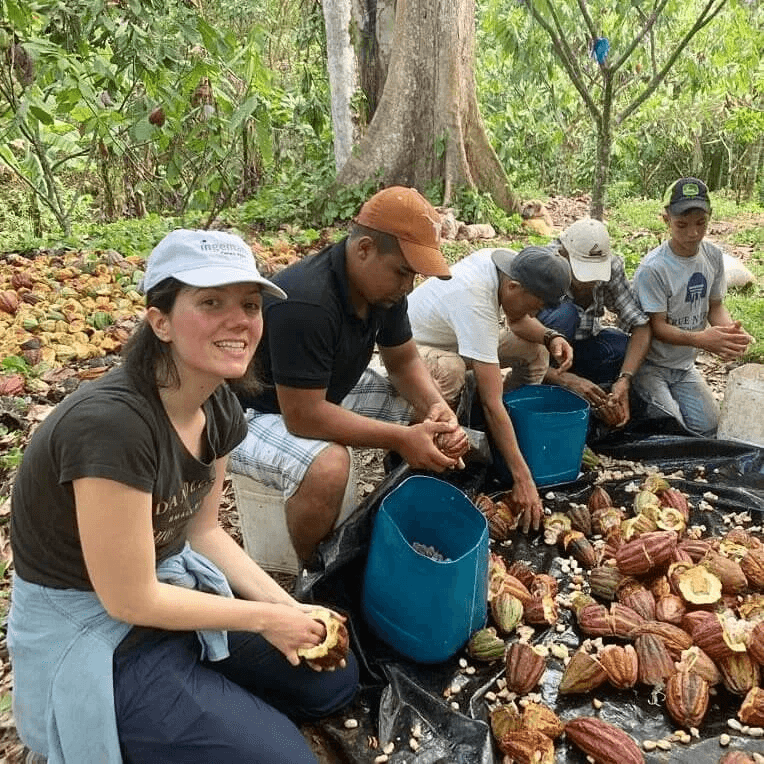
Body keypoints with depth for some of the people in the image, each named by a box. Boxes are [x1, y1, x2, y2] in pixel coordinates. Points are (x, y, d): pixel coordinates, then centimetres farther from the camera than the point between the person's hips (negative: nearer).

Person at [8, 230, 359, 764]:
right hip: (91, 636, -7)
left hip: (168, 587, 8)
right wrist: (264, 618, -14)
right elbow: (129, 600, -25)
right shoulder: (111, 423, -33)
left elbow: (202, 530, 5)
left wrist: (289, 607, -5)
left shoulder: (219, 407, -7)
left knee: (335, 682, 10)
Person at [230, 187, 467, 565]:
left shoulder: (382, 285, -8)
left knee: (424, 406, -1)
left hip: (326, 393, 9)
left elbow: (404, 361, 3)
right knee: (326, 465, -37)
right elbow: (304, 417, -34)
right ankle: (314, 572, -8)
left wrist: (436, 407, -17)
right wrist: (402, 438, -31)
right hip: (252, 413, -8)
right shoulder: (304, 303, -35)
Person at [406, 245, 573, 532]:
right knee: (449, 370, -42)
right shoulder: (476, 305, -39)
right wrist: (523, 479, -36)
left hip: (450, 339, 8)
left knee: (536, 351, -2)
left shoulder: (508, 262, -15)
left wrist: (551, 337, -16)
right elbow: (492, 403, -39)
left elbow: (519, 320, 7)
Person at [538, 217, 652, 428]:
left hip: (581, 345, 4)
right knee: (564, 314, -34)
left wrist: (624, 380, -34)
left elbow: (641, 325, -19)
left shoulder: (611, 266, -16)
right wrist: (569, 380, -45)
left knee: (627, 347, -24)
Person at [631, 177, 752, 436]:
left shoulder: (713, 256, -4)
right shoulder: (652, 269, -24)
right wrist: (701, 339, -39)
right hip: (649, 365, -6)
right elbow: (656, 327, -22)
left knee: (708, 429, 5)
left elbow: (715, 306, 5)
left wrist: (731, 330, -19)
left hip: (685, 366, 7)